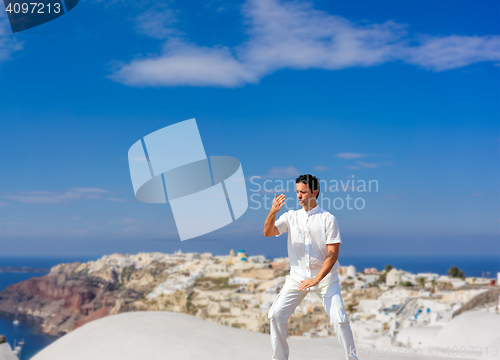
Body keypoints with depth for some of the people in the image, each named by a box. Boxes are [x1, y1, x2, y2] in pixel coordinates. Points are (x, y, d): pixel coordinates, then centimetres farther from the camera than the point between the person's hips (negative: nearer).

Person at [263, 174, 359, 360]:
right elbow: (268, 233, -8)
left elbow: (332, 254, -11)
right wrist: (273, 212, -27)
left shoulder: (328, 219, -6)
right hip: (297, 276, 3)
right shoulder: (291, 216, 4)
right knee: (276, 315, -6)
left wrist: (317, 279, -21)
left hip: (324, 276, -3)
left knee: (339, 319, -13)